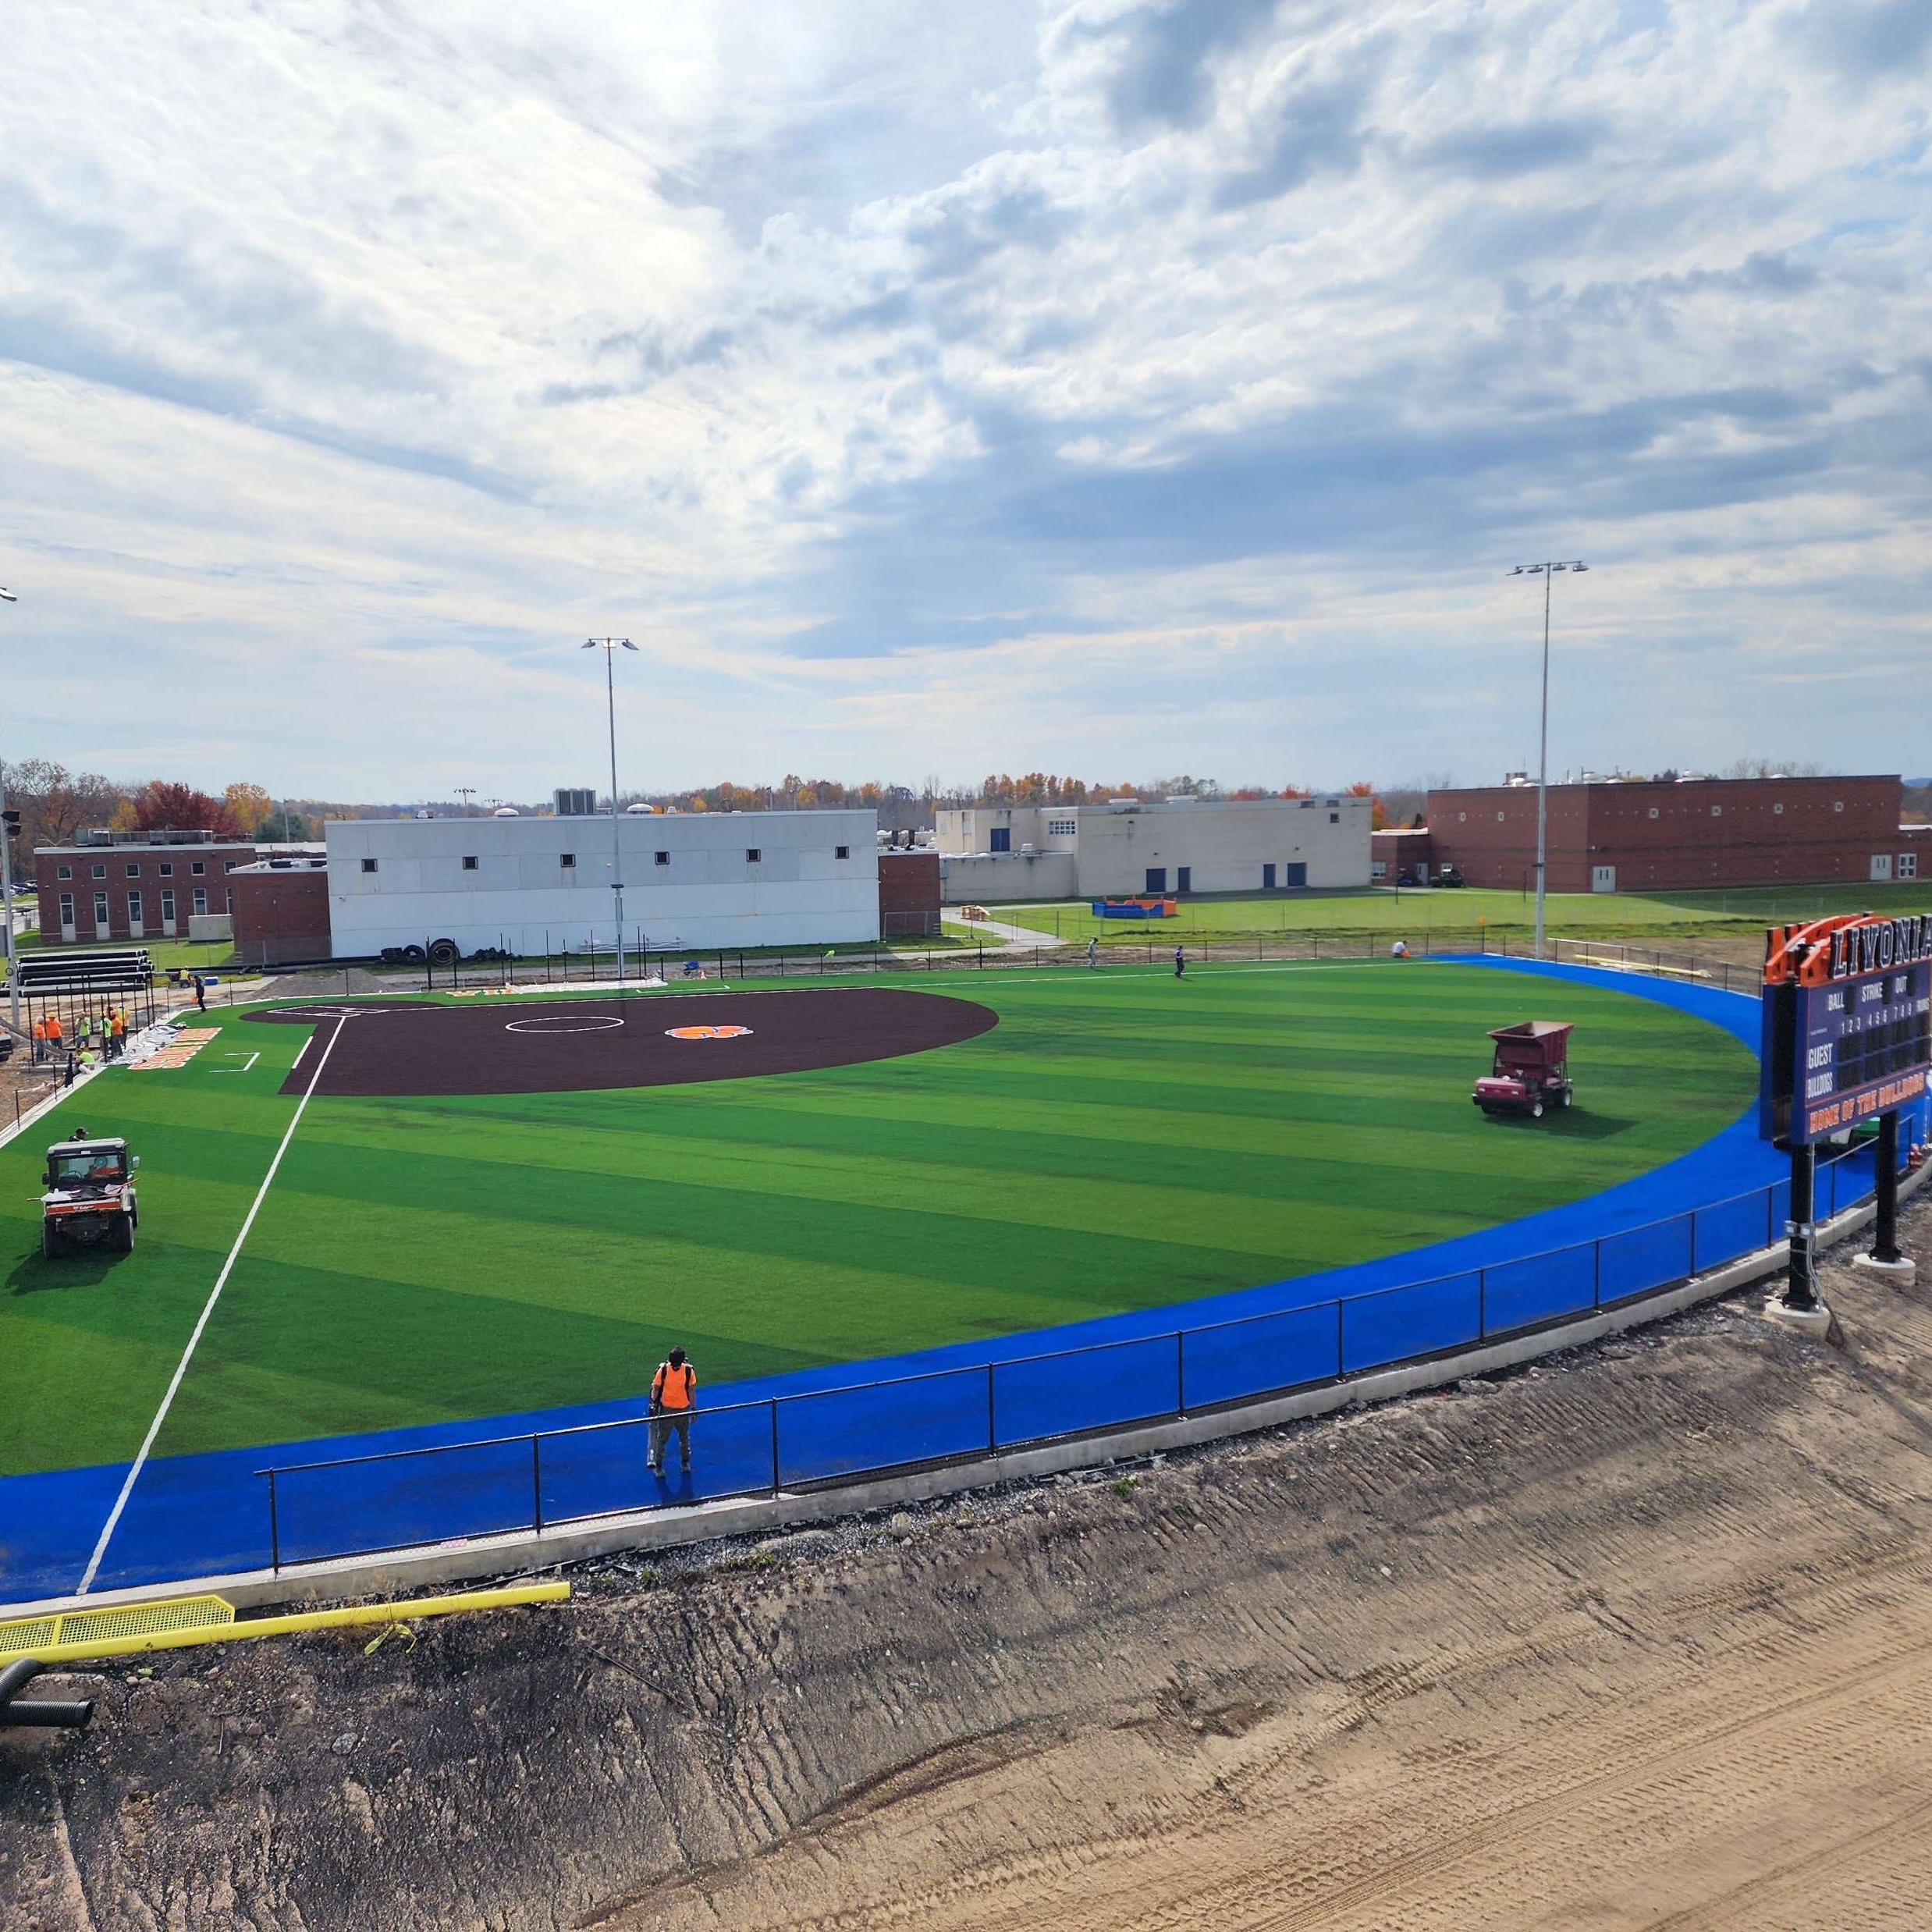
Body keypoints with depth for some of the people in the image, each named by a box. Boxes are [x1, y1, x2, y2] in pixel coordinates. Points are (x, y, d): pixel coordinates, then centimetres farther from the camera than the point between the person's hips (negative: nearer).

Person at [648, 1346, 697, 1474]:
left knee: (685, 1437, 17)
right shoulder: (663, 1370, -15)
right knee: (662, 1438, 5)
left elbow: (691, 1390, -2)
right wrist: (653, 1403, -10)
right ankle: (658, 1465, 17)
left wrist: (694, 1408, 2)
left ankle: (685, 1461, 36)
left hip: (684, 1409, 1)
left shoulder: (689, 1371, -12)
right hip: (666, 1408, -1)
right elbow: (655, 1387, -4)